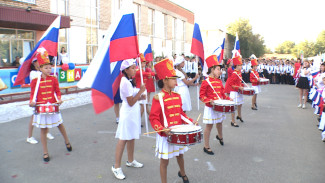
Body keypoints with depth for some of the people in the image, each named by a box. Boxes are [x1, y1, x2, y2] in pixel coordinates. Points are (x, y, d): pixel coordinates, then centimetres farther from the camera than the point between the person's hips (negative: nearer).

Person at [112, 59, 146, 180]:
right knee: (123, 140, -4)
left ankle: (130, 161, 34)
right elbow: (131, 102, -21)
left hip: (133, 112, 10)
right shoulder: (125, 83, -20)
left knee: (131, 138, 19)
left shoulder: (129, 81, 11)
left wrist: (140, 97, 1)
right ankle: (116, 167, 5)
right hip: (128, 113, -10)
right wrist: (141, 91, -18)